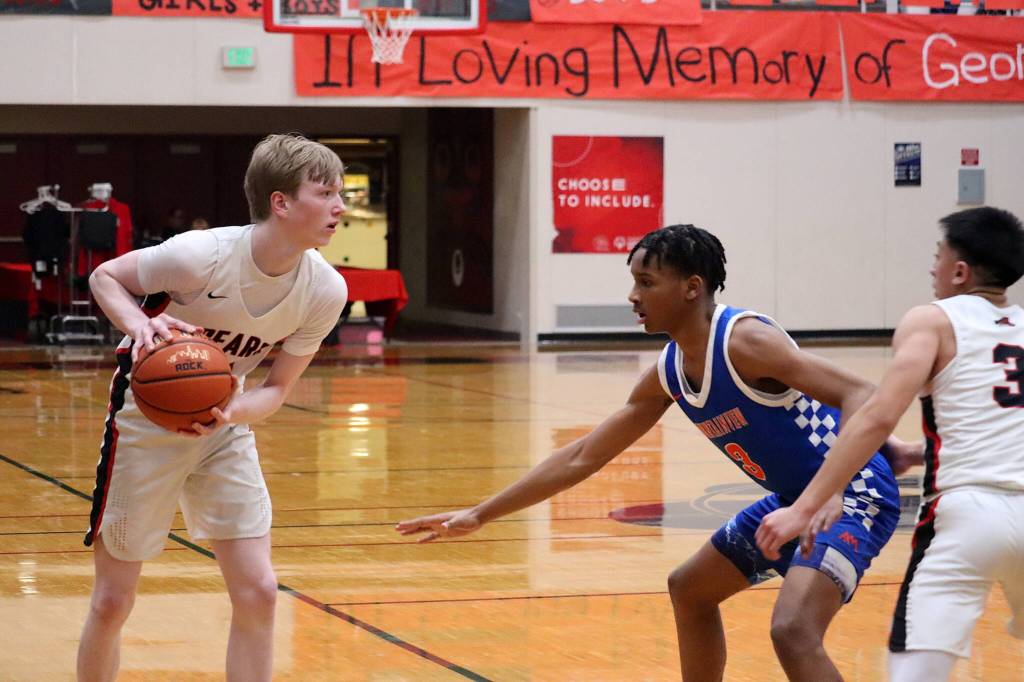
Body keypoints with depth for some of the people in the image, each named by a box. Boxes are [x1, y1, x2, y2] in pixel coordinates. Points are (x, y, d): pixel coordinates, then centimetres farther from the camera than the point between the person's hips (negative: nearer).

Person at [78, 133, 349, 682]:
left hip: (224, 422, 4)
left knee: (257, 592, -6)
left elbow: (277, 388, -6)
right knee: (112, 602, 4)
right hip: (147, 418, -4)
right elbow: (104, 276, -11)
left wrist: (229, 413, -28)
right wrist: (139, 324, -32)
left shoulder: (325, 291, -15)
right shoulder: (201, 256, -28)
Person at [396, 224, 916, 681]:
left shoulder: (744, 341, -23)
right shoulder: (667, 375, 3)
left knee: (793, 631, -28)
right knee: (690, 589, 23)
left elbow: (859, 396, -28)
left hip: (853, 494, -10)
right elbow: (583, 458, 11)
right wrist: (479, 516, 10)